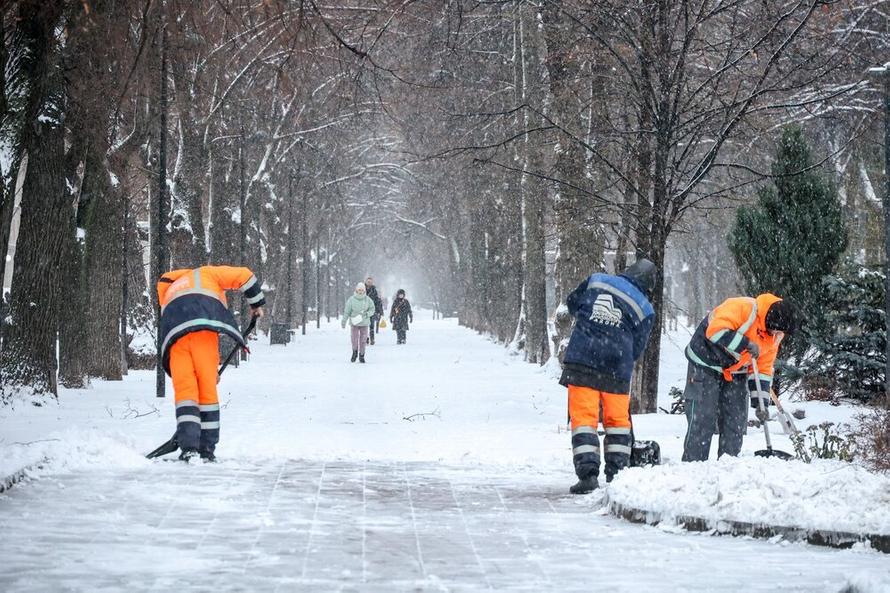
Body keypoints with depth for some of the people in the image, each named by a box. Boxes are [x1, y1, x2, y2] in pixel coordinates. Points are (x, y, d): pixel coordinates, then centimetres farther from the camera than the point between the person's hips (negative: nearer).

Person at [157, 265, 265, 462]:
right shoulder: (205, 274, 33)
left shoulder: (169, 290, 44)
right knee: (207, 388, 4)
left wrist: (209, 373, 40)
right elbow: (243, 276, 19)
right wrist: (256, 303, 32)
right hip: (203, 328, -3)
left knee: (184, 389, 3)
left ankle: (188, 447, -10)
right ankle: (206, 450, 5)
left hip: (174, 335, 3)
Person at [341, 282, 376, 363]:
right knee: (355, 339, -1)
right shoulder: (351, 299, -7)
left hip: (364, 323, 1)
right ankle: (354, 352, 23)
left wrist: (366, 314, -15)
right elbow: (347, 311, -2)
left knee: (363, 340, 2)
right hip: (354, 322, -1)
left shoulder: (367, 300, -3)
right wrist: (344, 321, -1)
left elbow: (372, 310, 4)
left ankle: (361, 355, 14)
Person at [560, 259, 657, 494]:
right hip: (616, 369, 0)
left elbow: (572, 303, 20)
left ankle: (587, 473, -10)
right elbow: (636, 349, 9)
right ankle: (617, 476, 15)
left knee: (584, 418, 1)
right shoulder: (644, 309, 5)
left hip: (581, 361, 0)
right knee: (617, 420, 14)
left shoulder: (596, 281, 7)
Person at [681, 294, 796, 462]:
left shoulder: (775, 335, -3)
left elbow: (763, 369, 2)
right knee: (702, 420, -10)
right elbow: (716, 331, -36)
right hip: (706, 364, -7)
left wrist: (761, 402, -6)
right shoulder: (741, 308, -27)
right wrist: (746, 344, -33)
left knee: (736, 422, 5)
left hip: (735, 373, 7)